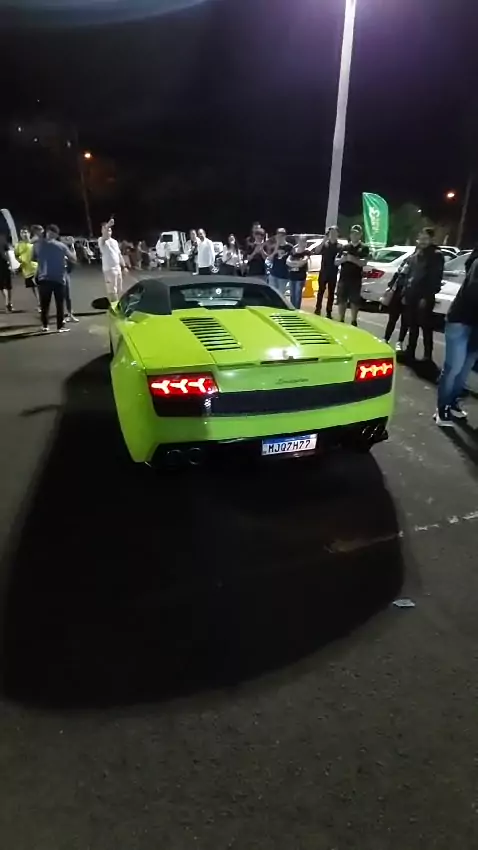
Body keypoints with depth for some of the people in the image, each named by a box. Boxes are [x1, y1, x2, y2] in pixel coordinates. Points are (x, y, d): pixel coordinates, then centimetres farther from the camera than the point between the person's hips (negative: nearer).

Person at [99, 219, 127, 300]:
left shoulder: (115, 241, 15)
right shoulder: (101, 240, -6)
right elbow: (104, 237, -30)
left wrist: (124, 266, 12)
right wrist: (107, 226, -47)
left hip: (118, 268, 7)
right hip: (109, 269, -6)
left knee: (120, 290, 13)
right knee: (112, 291, -6)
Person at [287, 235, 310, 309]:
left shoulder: (307, 252, -1)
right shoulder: (293, 250, 10)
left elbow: (304, 261, -18)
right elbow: (287, 261, -1)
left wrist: (292, 262, -9)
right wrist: (297, 263, -16)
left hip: (301, 277, -4)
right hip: (292, 276, 4)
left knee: (298, 295, -6)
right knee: (292, 295, 9)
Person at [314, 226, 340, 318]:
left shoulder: (340, 246, 4)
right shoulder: (324, 244, 4)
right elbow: (316, 251, -12)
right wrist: (323, 241, -19)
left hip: (333, 273, 0)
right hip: (323, 271, 0)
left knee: (331, 292, 4)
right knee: (321, 291, 4)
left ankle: (328, 312, 9)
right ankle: (318, 310, 12)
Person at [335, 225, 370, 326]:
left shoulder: (364, 247, 2)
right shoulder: (345, 247, 10)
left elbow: (364, 262, -12)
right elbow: (336, 262, 7)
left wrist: (352, 258, -26)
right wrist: (343, 259, -15)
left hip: (356, 279, -2)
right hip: (343, 278, 2)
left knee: (354, 302, 3)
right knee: (341, 301, 4)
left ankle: (353, 322, 12)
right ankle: (341, 321, 13)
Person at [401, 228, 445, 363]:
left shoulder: (436, 255, -4)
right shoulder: (416, 254, 17)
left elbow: (435, 278, -11)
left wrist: (426, 297, -17)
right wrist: (405, 293, 12)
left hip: (425, 297, -6)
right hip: (412, 295, 7)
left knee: (426, 327, -4)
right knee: (412, 326, 11)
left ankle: (428, 357, -1)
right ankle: (410, 353, 19)